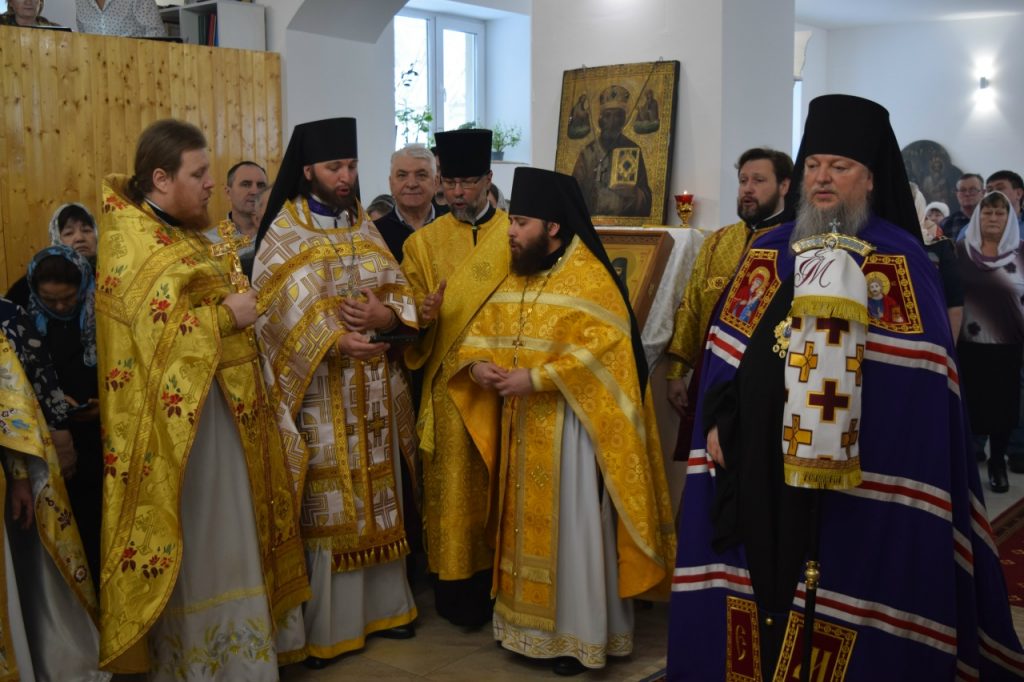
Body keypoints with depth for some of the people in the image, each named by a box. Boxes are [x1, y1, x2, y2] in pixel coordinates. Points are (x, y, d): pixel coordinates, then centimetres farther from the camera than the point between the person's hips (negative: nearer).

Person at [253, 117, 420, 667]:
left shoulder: (366, 228, 11)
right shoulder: (284, 235, -4)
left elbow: (401, 298, 6)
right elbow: (290, 311, -15)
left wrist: (381, 317, -16)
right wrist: (336, 340, -31)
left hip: (373, 386, 5)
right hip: (318, 388, -5)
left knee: (375, 497, 13)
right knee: (324, 504, 0)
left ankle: (380, 603, 26)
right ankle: (320, 622, 11)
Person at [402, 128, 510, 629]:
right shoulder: (423, 242, 7)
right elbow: (410, 318, 5)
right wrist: (423, 315, -18)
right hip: (449, 386, 0)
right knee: (453, 488, 3)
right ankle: (458, 592, 14)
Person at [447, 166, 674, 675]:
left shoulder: (589, 279, -13)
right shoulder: (511, 279, 10)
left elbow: (602, 349, -23)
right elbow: (481, 330, 12)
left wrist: (536, 378, -26)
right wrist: (477, 364, -10)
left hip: (568, 427, -7)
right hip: (519, 426, 7)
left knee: (570, 527, 2)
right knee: (526, 524, 14)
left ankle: (579, 635, 15)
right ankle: (528, 623, 28)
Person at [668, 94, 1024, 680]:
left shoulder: (901, 260, -1)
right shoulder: (768, 251, 12)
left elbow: (921, 368, -11)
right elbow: (726, 346, 10)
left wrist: (850, 309, -23)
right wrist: (718, 421, 1)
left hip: (858, 470, -4)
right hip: (760, 461, 4)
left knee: (844, 588, 1)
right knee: (760, 579, 11)